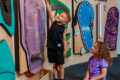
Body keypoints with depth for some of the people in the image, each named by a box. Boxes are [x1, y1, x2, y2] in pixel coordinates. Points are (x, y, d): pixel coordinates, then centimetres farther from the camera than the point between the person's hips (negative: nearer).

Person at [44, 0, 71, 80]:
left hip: (59, 48, -3)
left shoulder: (63, 29, -4)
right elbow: (49, 10, 1)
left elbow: (64, 40, -1)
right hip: (51, 47, 3)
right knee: (54, 65, 12)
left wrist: (65, 50, -4)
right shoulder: (53, 22, 3)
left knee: (60, 65, 8)